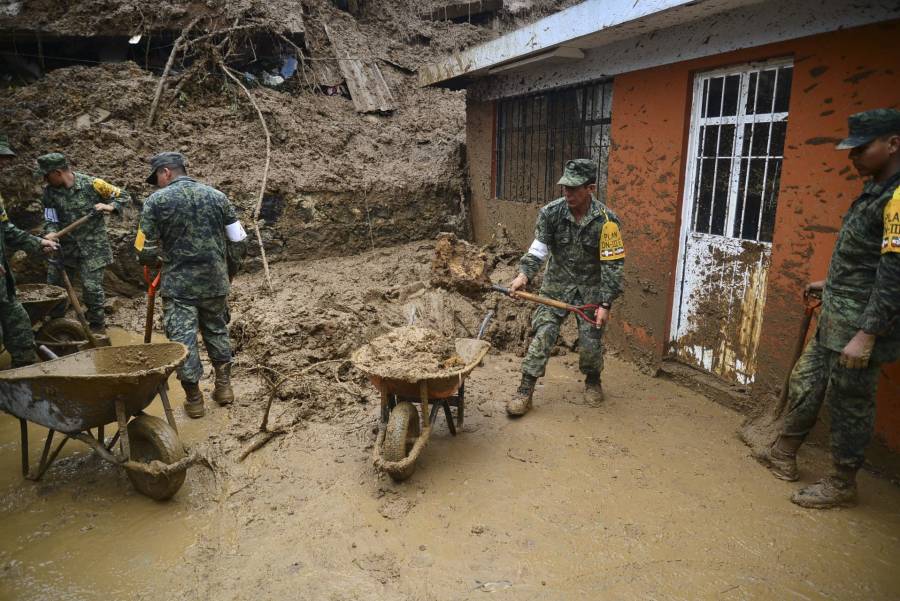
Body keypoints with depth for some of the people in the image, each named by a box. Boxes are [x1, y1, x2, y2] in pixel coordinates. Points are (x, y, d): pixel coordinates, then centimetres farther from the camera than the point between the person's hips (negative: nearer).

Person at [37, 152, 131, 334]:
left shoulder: (92, 184, -12)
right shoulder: (49, 191, -1)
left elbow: (123, 196, -3)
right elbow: (50, 218, 1)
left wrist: (109, 206, -21)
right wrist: (52, 233, -20)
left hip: (92, 245, -5)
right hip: (66, 246, 5)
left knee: (92, 286, -6)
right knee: (53, 283, 13)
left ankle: (97, 325, 13)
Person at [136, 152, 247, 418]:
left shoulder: (157, 200, -6)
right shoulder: (217, 196, 4)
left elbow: (145, 252, -6)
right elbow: (238, 243, 4)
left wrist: (160, 259, 16)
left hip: (178, 285, -3)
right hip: (215, 281, 4)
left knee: (183, 339, 6)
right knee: (217, 331, 20)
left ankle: (193, 399, 14)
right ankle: (223, 385, 26)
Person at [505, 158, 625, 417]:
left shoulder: (606, 220, -17)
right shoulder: (551, 213, -11)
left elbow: (613, 265, -13)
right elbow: (538, 249, -9)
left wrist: (605, 304, -15)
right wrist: (524, 274, -27)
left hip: (590, 288, -1)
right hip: (557, 284, 1)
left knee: (591, 342, 3)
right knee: (542, 334, -7)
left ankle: (593, 380, 34)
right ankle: (525, 390, 0)